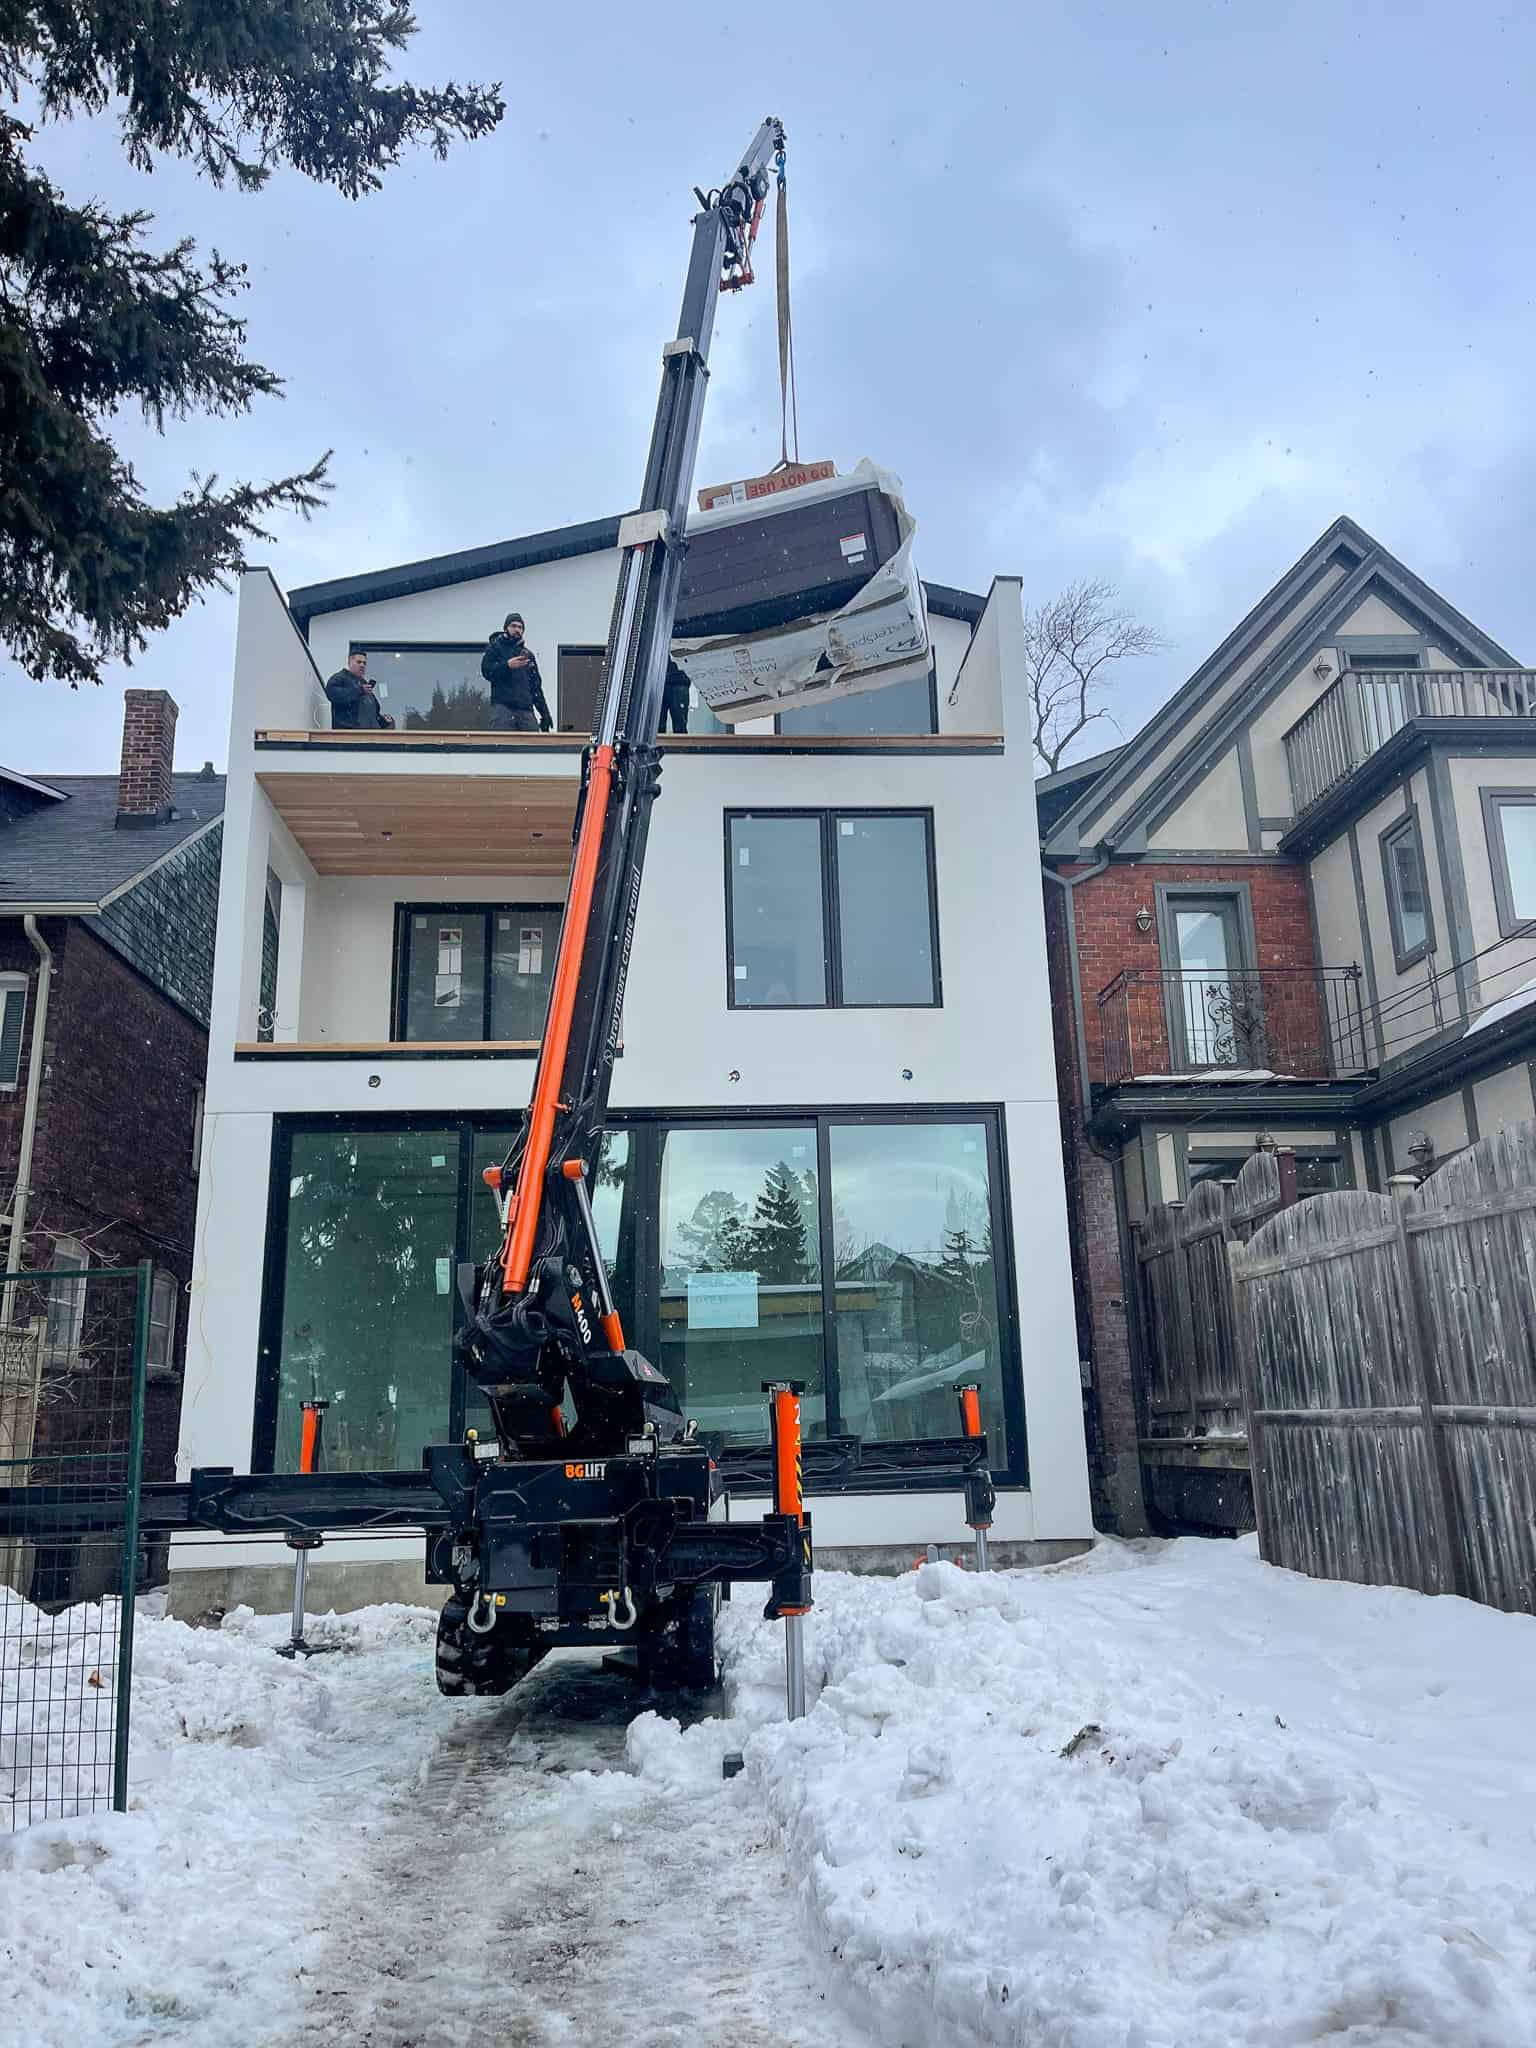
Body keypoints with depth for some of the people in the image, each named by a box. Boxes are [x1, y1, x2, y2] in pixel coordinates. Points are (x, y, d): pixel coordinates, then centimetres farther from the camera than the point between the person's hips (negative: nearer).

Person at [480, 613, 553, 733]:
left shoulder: (528, 654, 26)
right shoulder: (495, 647, 13)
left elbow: (536, 686, 24)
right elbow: (486, 670, -3)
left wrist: (545, 714, 14)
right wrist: (507, 665, -19)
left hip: (526, 710, 4)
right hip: (502, 707, -4)